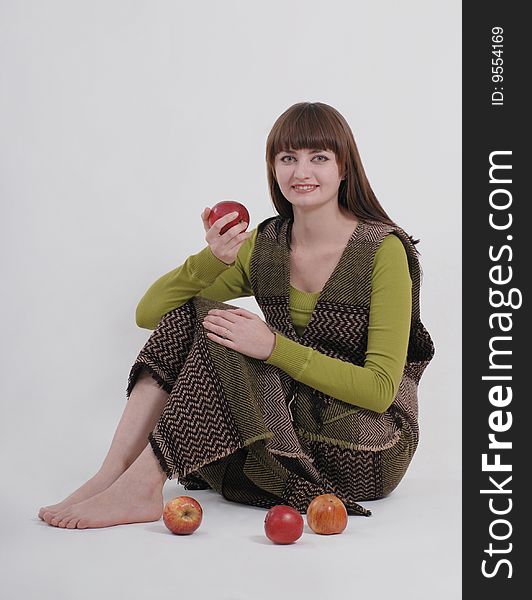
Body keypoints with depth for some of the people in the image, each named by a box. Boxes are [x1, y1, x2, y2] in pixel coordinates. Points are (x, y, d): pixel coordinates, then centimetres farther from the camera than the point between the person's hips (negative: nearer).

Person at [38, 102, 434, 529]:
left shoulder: (385, 251, -14)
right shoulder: (265, 244, 2)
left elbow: (381, 389, -19)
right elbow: (150, 313, -3)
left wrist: (273, 347, -28)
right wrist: (212, 260, -22)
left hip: (365, 452, -5)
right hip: (289, 431, 5)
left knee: (219, 335, -24)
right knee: (191, 312, -14)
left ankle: (141, 484, -22)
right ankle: (114, 474, -21)